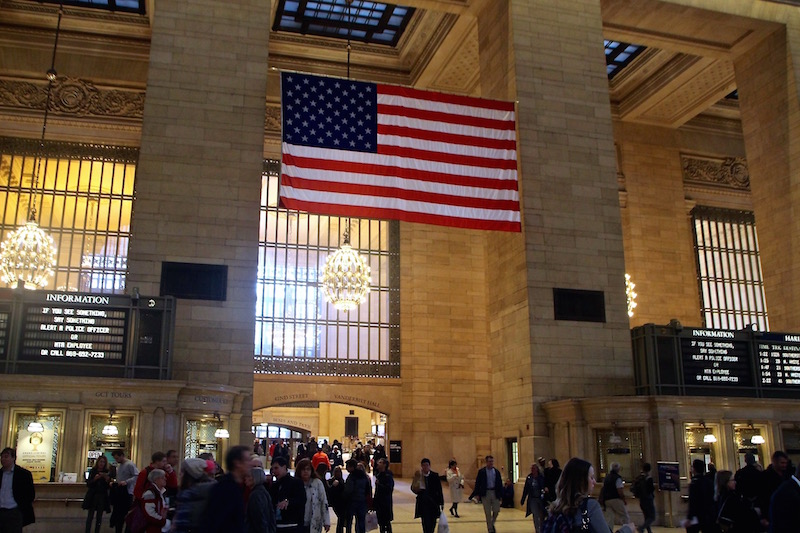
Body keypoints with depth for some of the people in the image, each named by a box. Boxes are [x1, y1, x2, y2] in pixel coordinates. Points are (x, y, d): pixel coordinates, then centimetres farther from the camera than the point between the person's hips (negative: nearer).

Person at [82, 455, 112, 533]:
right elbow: (88, 484, -1)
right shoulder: (92, 471, 1)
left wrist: (107, 479, -17)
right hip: (92, 496, -1)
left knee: (99, 517, 3)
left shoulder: (107, 472, 2)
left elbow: (108, 486, 0)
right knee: (90, 516, -6)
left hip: (102, 496, 1)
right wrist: (94, 479, -18)